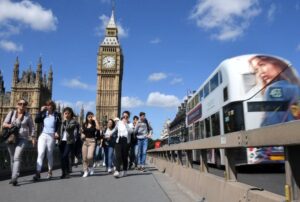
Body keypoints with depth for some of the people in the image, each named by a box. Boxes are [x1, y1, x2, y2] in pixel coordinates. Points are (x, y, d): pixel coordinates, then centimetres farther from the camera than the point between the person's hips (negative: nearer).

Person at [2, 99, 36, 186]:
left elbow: (31, 127, 9)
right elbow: (4, 123, 4)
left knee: (17, 157, -17)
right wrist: (8, 125, -19)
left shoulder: (28, 115, 3)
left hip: (22, 139, -2)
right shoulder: (11, 113, 6)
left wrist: (33, 138, 2)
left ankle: (14, 178, -22)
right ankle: (13, 177, 21)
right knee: (12, 158, 8)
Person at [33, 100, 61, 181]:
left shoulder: (57, 115, 5)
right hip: (42, 135, 1)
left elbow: (59, 125, 3)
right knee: (40, 153, -10)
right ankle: (38, 173, -12)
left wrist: (57, 132, -14)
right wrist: (41, 111, -5)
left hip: (51, 136, -1)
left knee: (49, 155, 9)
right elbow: (36, 120, -1)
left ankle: (50, 172, 20)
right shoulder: (44, 113, 10)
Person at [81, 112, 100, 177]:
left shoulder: (94, 124, -1)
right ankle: (85, 171, 17)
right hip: (85, 141, 4)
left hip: (92, 141, -4)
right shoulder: (84, 124, 10)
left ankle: (90, 167, 11)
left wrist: (95, 119, -17)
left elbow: (98, 128, -22)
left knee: (89, 156, -19)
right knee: (84, 158, 3)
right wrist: (82, 136, -3)